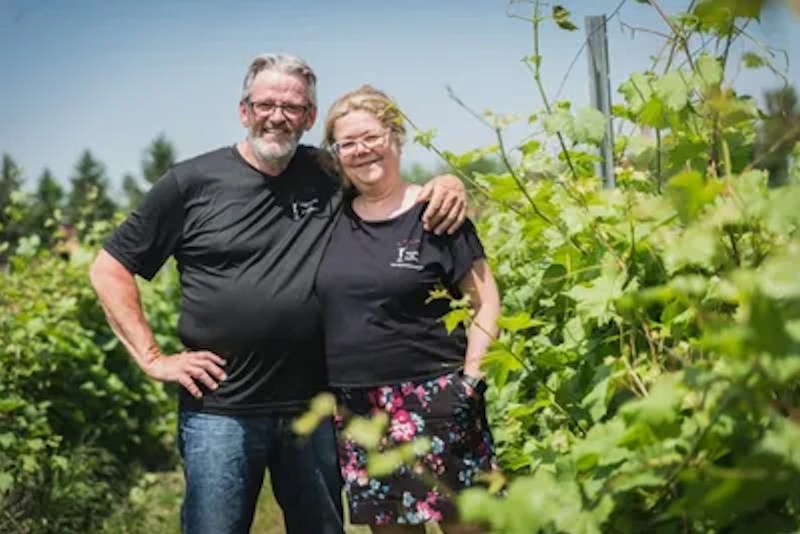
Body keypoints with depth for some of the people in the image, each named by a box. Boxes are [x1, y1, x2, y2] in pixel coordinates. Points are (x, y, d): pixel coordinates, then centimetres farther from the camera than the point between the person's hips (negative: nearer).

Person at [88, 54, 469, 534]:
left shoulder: (330, 177, 5)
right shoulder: (192, 183, -2)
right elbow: (109, 269, 2)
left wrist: (448, 182, -5)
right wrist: (153, 359, -6)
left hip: (313, 408, 3)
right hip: (221, 410, -2)